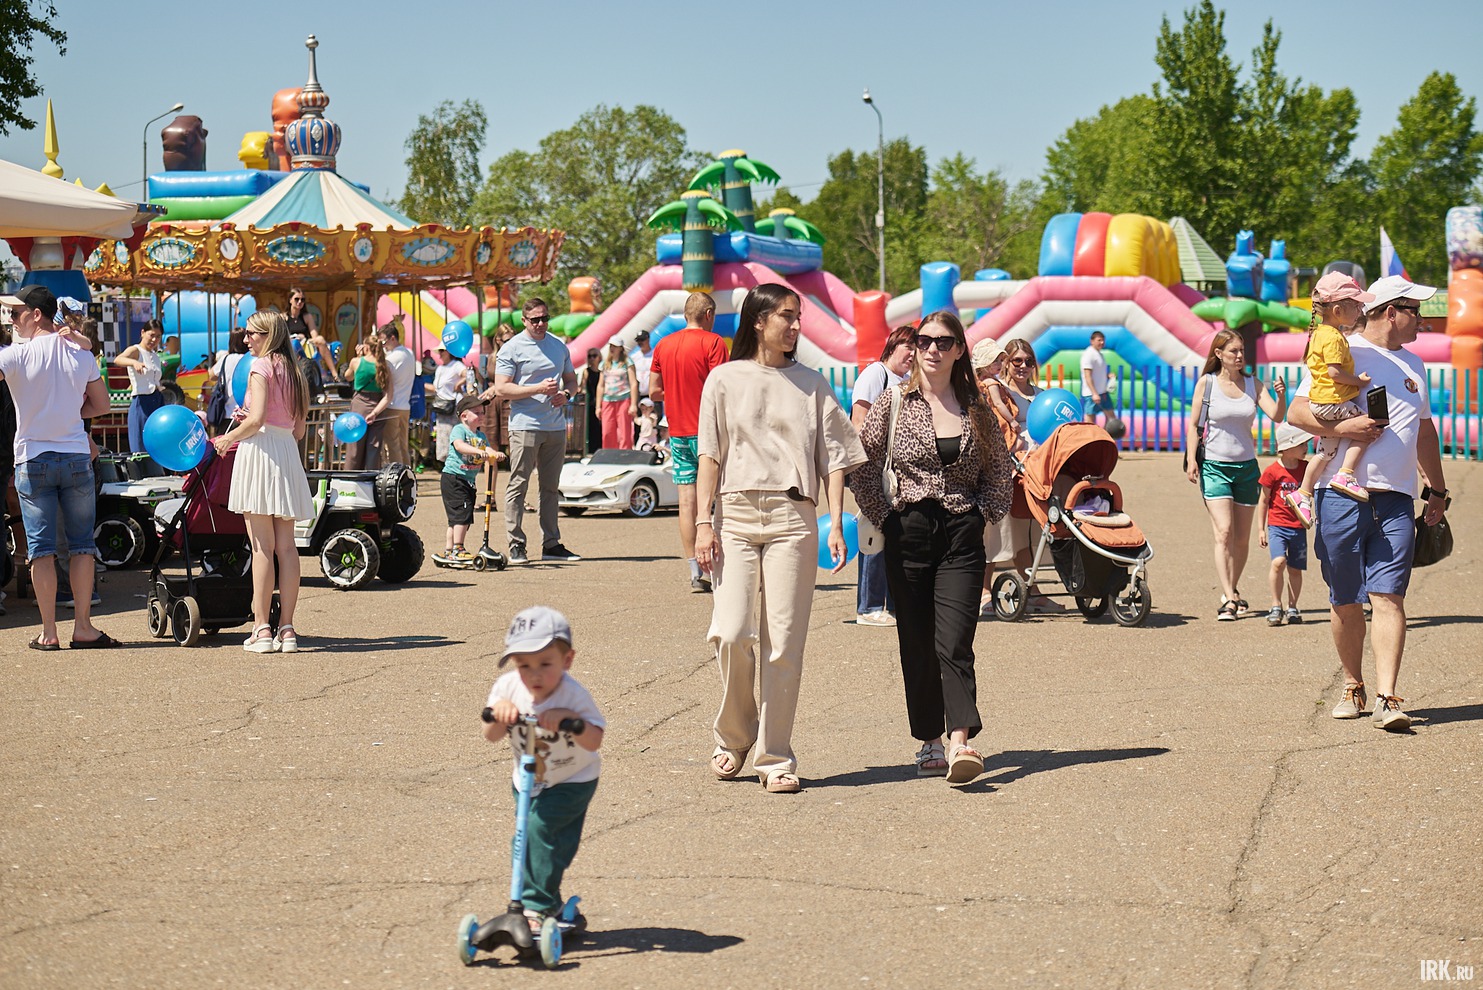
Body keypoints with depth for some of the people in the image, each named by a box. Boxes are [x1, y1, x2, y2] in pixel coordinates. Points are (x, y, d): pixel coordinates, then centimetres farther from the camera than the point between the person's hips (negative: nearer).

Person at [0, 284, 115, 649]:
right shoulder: (81, 354, 3)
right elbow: (101, 404, 11)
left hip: (32, 460, -2)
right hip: (76, 457, 2)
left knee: (41, 547, 3)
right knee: (82, 544, 7)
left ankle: (48, 632, 3)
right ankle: (83, 628, 5)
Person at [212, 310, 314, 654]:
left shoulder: (261, 366, -7)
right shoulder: (293, 371, 15)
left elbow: (256, 420, -17)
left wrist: (227, 439, -1)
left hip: (260, 449, -7)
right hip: (288, 455, 7)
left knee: (262, 547, -7)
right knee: (285, 546, 5)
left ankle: (261, 629, -7)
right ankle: (287, 629, 4)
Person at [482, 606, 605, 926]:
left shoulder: (573, 695, -25)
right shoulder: (508, 687, -14)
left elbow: (594, 742, -27)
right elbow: (491, 737, -10)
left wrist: (571, 720, -44)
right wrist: (498, 713, -31)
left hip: (572, 781, -5)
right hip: (527, 780, 6)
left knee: (540, 828, -23)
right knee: (526, 843, 9)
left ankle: (536, 906, -14)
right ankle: (554, 910, 26)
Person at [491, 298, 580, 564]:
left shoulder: (559, 347, 14)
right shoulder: (512, 348, -3)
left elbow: (571, 379, 24)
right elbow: (501, 389, -9)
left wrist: (565, 394, 0)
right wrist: (539, 388, -17)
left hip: (556, 427, 6)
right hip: (525, 425, -5)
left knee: (551, 488, 9)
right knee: (518, 487, -5)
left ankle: (551, 544, 13)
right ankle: (516, 545, -3)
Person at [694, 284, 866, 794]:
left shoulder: (812, 384, 13)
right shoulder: (725, 380, 10)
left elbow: (833, 458, 10)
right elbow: (710, 456, 7)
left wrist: (836, 523, -1)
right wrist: (704, 522, -3)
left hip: (793, 517, 1)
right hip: (735, 515, -1)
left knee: (784, 644, -3)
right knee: (730, 633, -12)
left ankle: (775, 758, 4)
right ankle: (733, 736, 12)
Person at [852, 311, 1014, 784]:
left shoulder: (977, 410, 6)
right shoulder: (894, 405, 2)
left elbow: (1000, 472, 17)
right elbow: (862, 467, 6)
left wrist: (983, 515, 6)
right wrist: (884, 517, 0)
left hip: (962, 538, 0)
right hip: (909, 536, 0)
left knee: (954, 644, -12)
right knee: (918, 646, 4)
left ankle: (960, 743, -22)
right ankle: (929, 742, 15)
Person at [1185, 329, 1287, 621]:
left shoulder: (1253, 385, 4)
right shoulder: (1206, 384, -2)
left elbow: (1276, 416, -5)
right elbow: (1194, 424, 1)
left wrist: (1281, 395, -25)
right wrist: (1191, 459, -9)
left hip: (1247, 466, 3)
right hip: (1215, 466, -3)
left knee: (1242, 538, 8)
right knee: (1224, 531, -16)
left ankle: (1233, 591, 27)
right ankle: (1228, 599, -18)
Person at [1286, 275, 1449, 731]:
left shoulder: (1413, 364, 20)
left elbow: (1424, 430, 30)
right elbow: (1297, 412, -6)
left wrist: (1436, 490, 30)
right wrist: (1341, 428, -21)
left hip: (1395, 499, 3)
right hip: (1342, 495, -3)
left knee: (1389, 596, -9)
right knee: (1345, 601, 4)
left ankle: (1386, 698, -14)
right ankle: (1353, 688, 20)